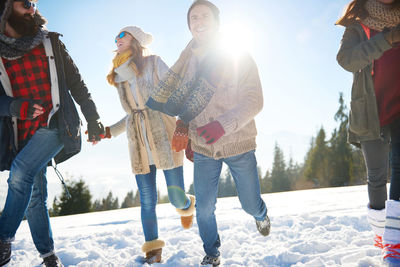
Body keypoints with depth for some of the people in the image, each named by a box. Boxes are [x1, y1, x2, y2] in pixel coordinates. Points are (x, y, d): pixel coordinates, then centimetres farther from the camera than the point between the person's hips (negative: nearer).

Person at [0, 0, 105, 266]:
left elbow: (76, 84, 9)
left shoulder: (50, 43, 8)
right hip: (22, 134, 2)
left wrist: (93, 120, 5)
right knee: (34, 196, 4)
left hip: (54, 125, -2)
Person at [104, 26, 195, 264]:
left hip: (164, 136, -3)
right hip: (139, 142, 4)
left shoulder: (154, 63, 5)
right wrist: (109, 131, 16)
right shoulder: (119, 76, 18)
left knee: (177, 198, -3)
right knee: (147, 200, 0)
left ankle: (188, 205, 33)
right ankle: (152, 248, 17)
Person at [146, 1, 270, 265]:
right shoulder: (188, 60, 4)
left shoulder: (240, 58, -7)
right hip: (203, 148, 2)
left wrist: (223, 124, -29)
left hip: (238, 144, -2)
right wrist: (182, 129, 4)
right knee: (204, 208, 1)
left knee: (250, 204, 10)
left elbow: (254, 101, -16)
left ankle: (261, 215, 50)